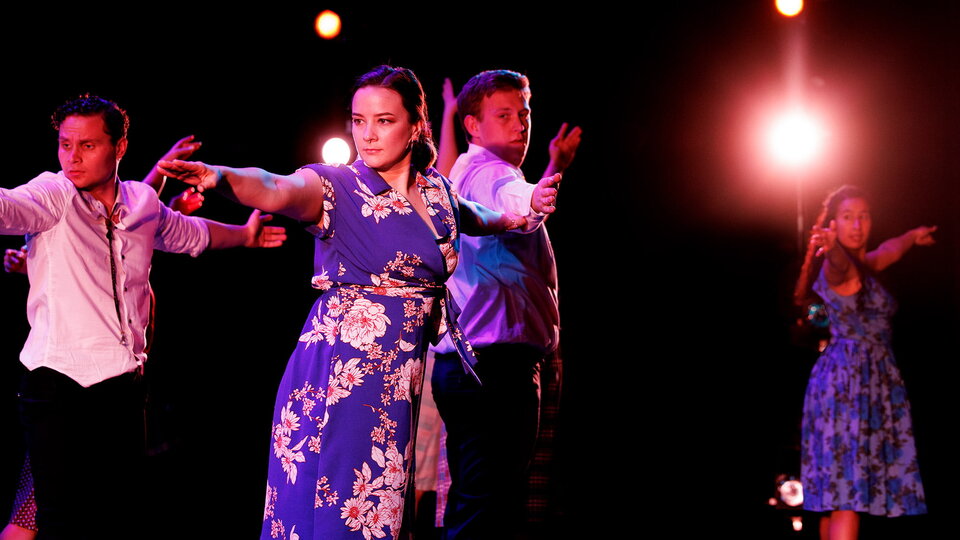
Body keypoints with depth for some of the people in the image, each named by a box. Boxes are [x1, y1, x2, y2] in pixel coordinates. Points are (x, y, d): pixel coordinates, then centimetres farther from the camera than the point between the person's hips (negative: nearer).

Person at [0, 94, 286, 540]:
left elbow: (188, 233, 30)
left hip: (124, 385, 5)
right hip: (60, 384, -5)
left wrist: (244, 235, 45)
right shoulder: (54, 195, -8)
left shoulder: (144, 205, 8)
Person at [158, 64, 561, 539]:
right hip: (339, 376, -5)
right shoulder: (336, 187, -8)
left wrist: (521, 213, 19)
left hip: (400, 386, 5)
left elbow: (469, 219, 35)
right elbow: (273, 190, -30)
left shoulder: (434, 190, 9)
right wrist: (220, 176, -49)